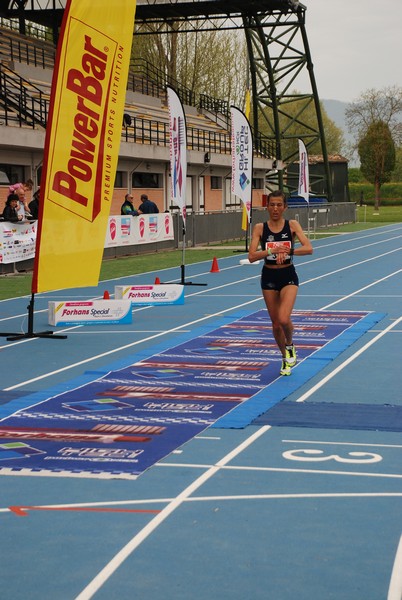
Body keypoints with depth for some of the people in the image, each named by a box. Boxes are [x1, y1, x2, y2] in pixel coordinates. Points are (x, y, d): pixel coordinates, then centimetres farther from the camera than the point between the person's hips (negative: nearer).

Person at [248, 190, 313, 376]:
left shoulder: (292, 225, -4)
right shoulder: (260, 228, -3)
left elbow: (308, 248, -16)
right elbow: (251, 256, -12)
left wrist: (288, 251, -29)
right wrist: (272, 250, -26)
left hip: (288, 276, -2)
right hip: (268, 277, 2)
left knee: (284, 319, -21)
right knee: (275, 323, 9)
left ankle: (290, 346, 12)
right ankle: (285, 359, 32)